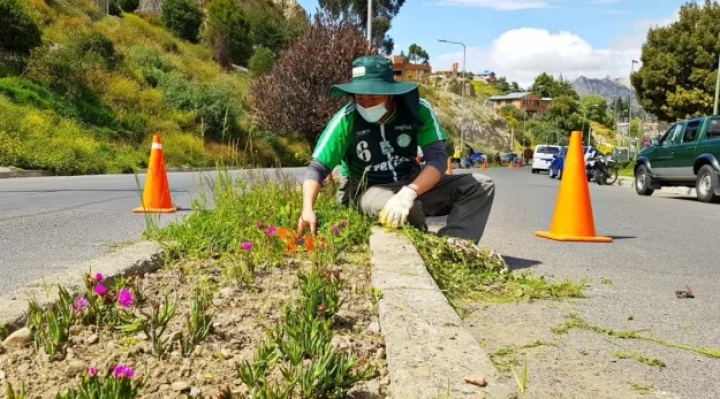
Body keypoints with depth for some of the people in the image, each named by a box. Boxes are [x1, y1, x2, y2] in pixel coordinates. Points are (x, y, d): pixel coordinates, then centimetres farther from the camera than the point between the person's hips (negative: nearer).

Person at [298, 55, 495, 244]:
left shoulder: (417, 109, -15)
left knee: (481, 186, -13)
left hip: (412, 184, 4)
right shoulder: (347, 119, -19)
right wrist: (308, 210, -35)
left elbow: (438, 158, -20)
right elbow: (317, 168, -17)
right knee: (409, 210, -38)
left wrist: (408, 193, -38)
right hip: (365, 190, -3)